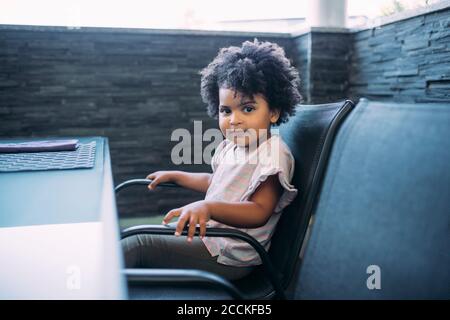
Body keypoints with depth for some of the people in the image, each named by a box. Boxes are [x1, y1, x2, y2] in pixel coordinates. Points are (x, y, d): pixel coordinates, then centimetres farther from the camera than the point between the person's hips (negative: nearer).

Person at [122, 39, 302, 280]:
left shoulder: (273, 155, -21)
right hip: (208, 232, 9)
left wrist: (208, 207, -43)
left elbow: (260, 212, -29)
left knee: (138, 246, -15)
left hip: (229, 257, -9)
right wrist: (175, 176, 24)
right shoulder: (230, 145, 6)